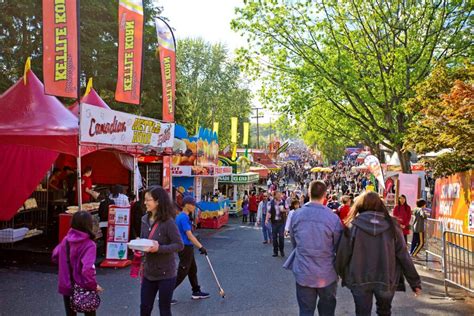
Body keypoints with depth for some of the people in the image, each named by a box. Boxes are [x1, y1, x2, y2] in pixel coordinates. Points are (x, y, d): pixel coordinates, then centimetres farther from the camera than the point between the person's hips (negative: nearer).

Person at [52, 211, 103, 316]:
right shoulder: (89, 244, -22)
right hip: (83, 288, -5)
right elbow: (88, 269, -31)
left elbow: (55, 257, 12)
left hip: (66, 286, 5)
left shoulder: (65, 240, -4)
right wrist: (94, 285, -18)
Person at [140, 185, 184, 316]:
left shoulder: (168, 222, -19)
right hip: (149, 272, 6)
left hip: (166, 273, -6)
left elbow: (179, 245, -18)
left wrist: (159, 248, -28)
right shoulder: (145, 219, 1)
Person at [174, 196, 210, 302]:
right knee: (181, 273, -3)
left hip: (187, 247, 10)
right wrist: (200, 247, -26)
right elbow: (189, 235, -26)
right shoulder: (184, 218, -21)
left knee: (193, 270, 18)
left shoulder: (180, 216, 10)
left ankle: (196, 292, 29)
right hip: (186, 248, -10)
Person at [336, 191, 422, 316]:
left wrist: (341, 273, 14)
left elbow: (343, 254, -5)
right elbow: (403, 255, -1)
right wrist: (415, 281, 9)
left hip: (359, 280, -2)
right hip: (386, 279, 2)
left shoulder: (353, 226, -7)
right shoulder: (391, 225, -2)